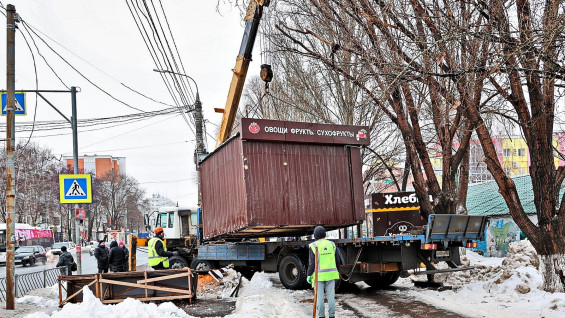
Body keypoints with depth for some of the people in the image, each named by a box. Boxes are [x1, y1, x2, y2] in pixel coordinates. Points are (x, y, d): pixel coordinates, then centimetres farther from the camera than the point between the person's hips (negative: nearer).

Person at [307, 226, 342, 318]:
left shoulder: (314, 246, -9)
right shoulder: (332, 244, 3)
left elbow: (312, 263, -11)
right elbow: (337, 260, 7)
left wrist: (309, 275, -2)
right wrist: (337, 271, 21)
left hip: (318, 275, -3)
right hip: (330, 274, 3)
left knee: (319, 296, 4)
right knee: (331, 296, 8)